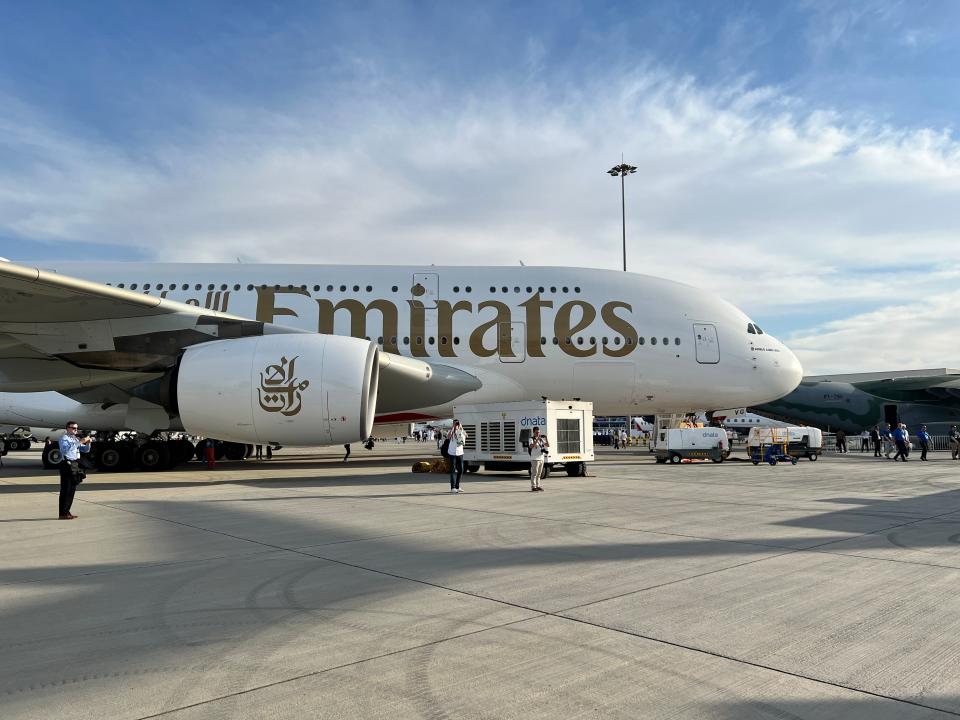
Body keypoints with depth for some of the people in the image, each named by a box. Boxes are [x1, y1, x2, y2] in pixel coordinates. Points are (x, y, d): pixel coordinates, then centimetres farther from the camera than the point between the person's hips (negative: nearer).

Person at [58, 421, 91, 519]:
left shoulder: (75, 439, 18)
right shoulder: (64, 439, -8)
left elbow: (85, 450, 20)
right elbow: (67, 450, -27)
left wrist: (87, 443, 0)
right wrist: (79, 442, -29)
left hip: (74, 465, 9)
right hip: (67, 465, -9)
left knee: (72, 489, 12)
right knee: (66, 489, -9)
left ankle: (67, 511, 19)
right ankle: (63, 514, -7)